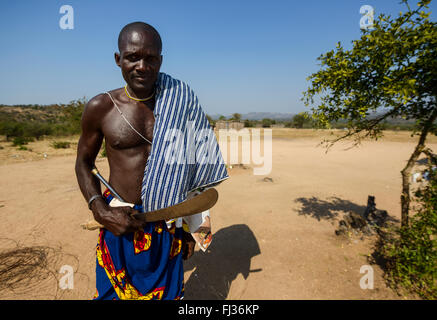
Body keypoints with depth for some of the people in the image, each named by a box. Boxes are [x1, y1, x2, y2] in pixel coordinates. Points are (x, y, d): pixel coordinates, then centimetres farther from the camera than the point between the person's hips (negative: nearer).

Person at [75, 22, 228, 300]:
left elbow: (190, 170, 3)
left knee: (166, 291, 17)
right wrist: (101, 211, -10)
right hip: (120, 223, 0)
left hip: (168, 223, 0)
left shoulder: (178, 105, -3)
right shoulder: (101, 107, -5)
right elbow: (84, 163, 6)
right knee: (115, 291, 18)